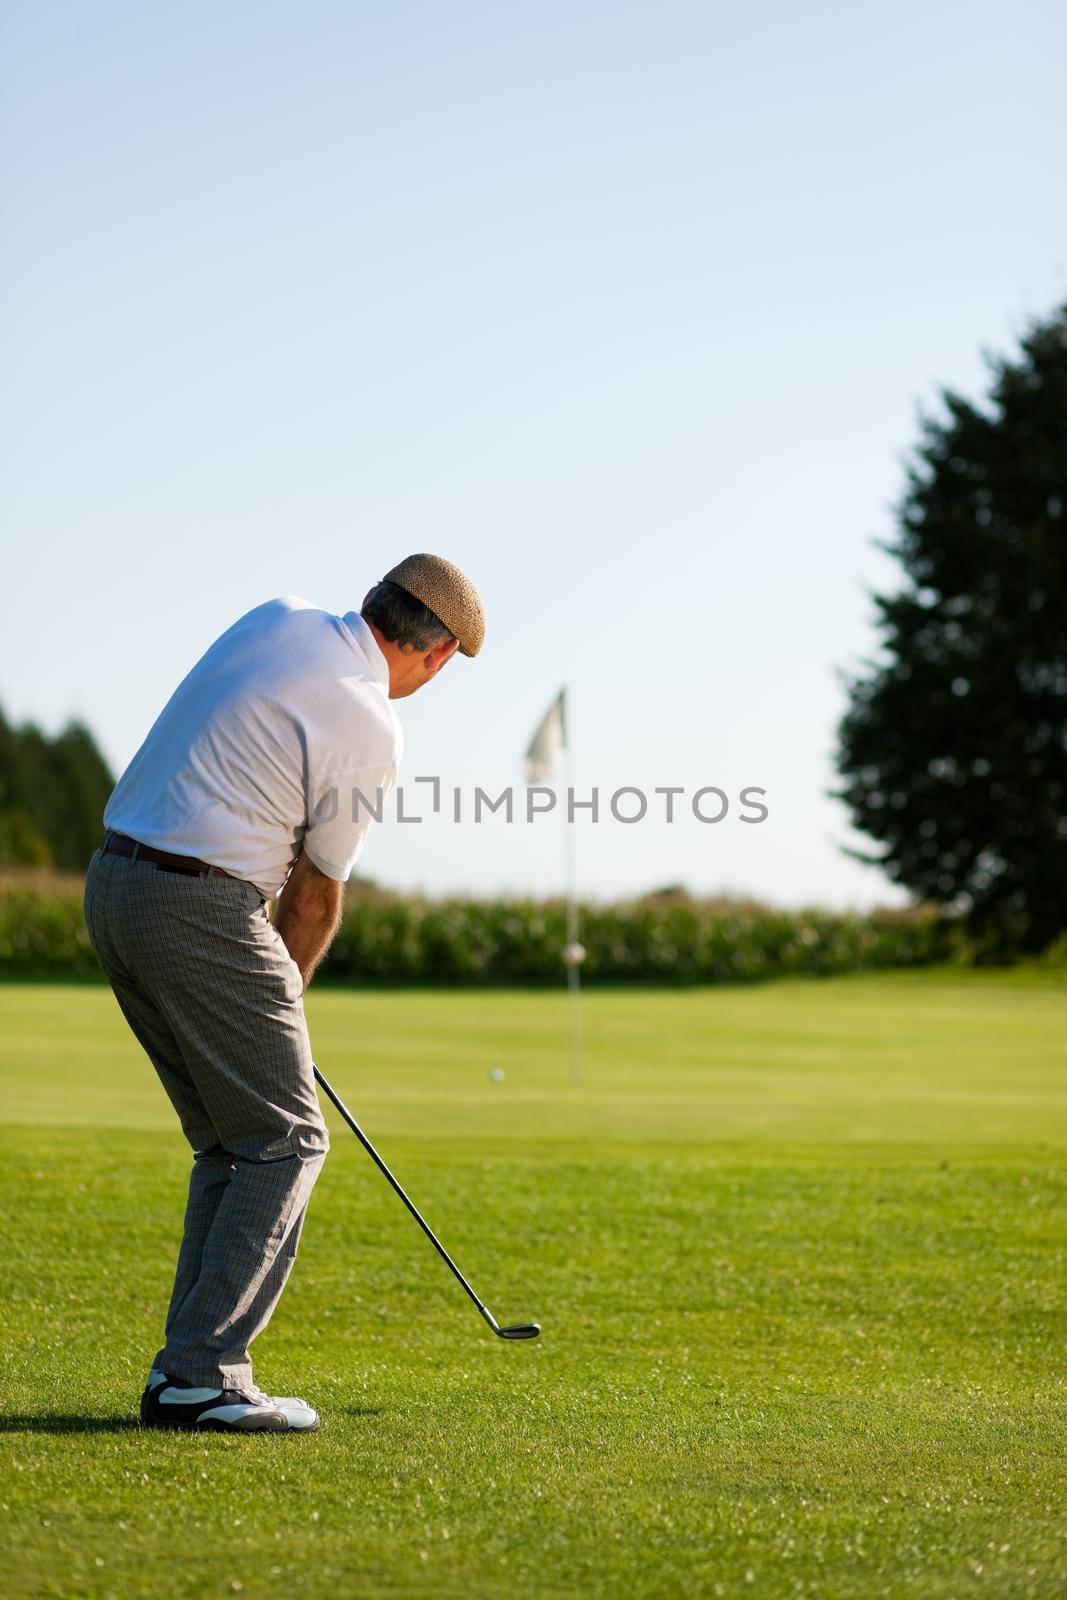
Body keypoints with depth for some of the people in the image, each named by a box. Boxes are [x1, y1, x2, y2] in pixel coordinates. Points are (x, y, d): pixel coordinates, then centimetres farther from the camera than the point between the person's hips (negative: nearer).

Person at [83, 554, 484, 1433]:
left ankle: (190, 1369, 11)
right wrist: (283, 993, 17)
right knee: (286, 1139, 0)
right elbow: (319, 895, -1)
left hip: (114, 885, 9)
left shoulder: (278, 619, 10)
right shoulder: (370, 728, -12)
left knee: (231, 1144, 14)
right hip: (204, 910, -8)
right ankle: (200, 1376, -6)